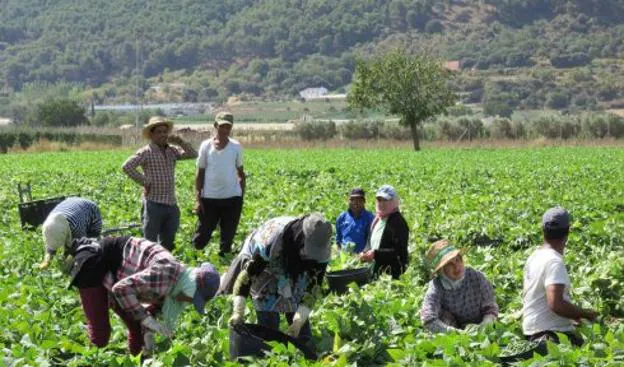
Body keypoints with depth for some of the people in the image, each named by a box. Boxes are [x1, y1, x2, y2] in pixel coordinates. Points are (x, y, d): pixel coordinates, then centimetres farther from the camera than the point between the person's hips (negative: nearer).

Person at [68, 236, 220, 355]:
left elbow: (157, 304, 12)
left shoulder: (175, 286, -4)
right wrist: (147, 319, -34)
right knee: (100, 337, -12)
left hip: (113, 274, 9)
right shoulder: (166, 274, -33)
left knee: (138, 329, 8)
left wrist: (148, 333, -5)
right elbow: (122, 288, -36)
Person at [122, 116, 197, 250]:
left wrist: (180, 142, -6)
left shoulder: (172, 150, 11)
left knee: (168, 243, 14)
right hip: (154, 204, -6)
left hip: (171, 204, 6)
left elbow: (193, 154, 6)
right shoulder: (146, 152, -8)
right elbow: (127, 166, -17)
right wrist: (144, 181, -16)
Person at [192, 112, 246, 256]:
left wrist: (242, 195, 5)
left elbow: (240, 173, 10)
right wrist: (198, 198, -1)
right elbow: (200, 173, 3)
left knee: (228, 236, 8)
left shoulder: (236, 147, 2)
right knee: (202, 235, 2)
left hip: (232, 197, 1)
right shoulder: (206, 146, 0)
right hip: (210, 198, -1)